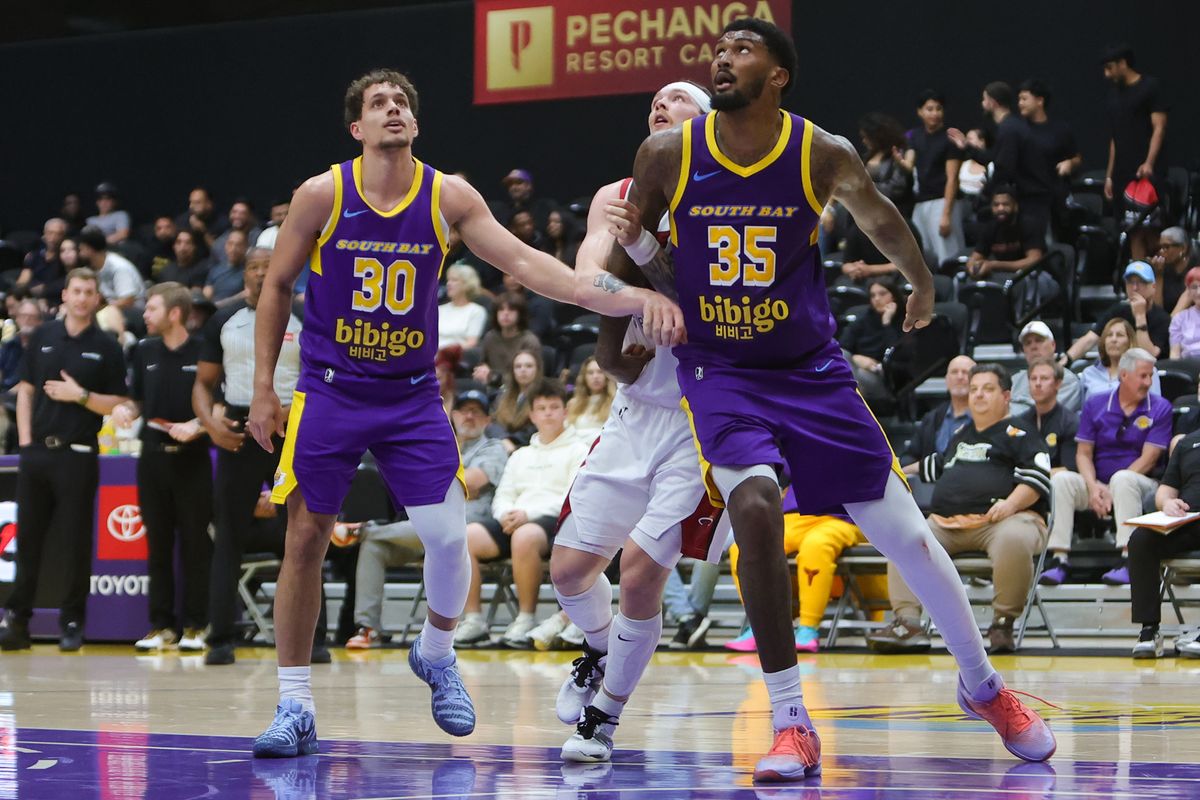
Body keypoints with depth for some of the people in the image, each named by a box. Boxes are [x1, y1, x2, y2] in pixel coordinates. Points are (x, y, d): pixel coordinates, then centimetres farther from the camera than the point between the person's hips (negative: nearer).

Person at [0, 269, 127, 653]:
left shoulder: (106, 347, 3)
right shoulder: (43, 336, 10)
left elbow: (118, 405, 0)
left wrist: (82, 396, -14)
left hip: (77, 455, -3)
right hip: (37, 450, 3)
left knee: (76, 541, -2)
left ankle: (72, 622, 5)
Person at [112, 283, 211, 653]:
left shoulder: (203, 352, -5)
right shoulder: (145, 352, 10)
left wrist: (197, 426, -18)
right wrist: (124, 409, -4)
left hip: (192, 457, -4)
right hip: (153, 456, 4)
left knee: (195, 545, -1)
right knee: (158, 545, 7)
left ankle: (195, 626, 4)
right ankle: (161, 625, 12)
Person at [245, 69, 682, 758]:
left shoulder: (448, 197, -5)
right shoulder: (323, 195, -8)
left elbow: (524, 262, -10)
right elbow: (277, 285, 2)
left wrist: (621, 297, -23)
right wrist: (263, 388, -1)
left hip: (412, 395, 1)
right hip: (330, 391, -1)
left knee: (449, 536, -7)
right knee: (306, 539, -3)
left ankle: (437, 656, 23)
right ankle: (295, 707, 6)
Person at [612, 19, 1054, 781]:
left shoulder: (824, 155, -10)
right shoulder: (667, 154, -9)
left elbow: (878, 215, 12)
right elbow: (630, 246, 11)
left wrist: (923, 282, 26)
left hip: (810, 368, 1)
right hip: (720, 370, -1)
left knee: (904, 530, 4)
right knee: (756, 510, -26)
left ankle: (983, 684, 28)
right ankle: (793, 726, -15)